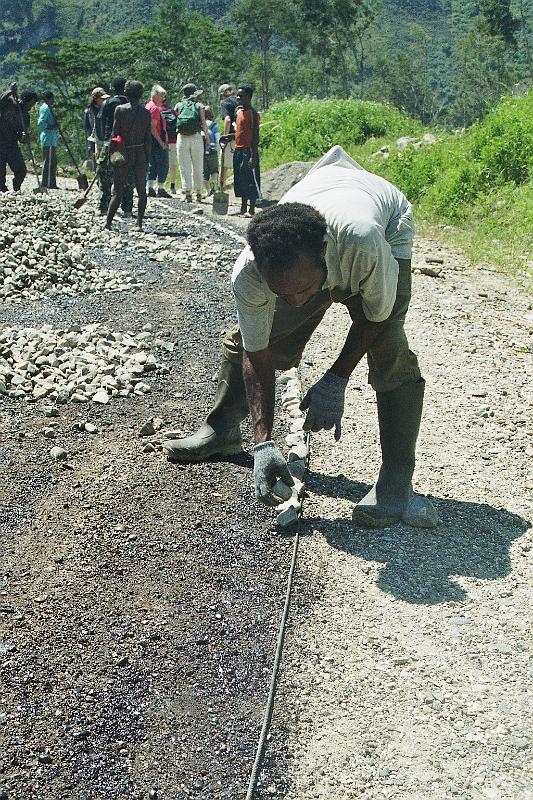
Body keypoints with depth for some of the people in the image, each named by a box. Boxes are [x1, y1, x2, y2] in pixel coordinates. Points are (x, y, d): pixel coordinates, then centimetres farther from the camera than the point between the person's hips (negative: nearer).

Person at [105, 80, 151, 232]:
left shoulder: (120, 110, -5)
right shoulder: (146, 113, 2)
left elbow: (114, 134, -7)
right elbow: (148, 139, 3)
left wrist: (111, 154, -1)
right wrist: (147, 158, 10)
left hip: (123, 153, -1)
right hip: (140, 154, 2)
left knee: (117, 191, 3)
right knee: (141, 190, 8)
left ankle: (108, 222, -1)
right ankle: (139, 224, 6)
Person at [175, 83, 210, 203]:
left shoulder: (178, 106, 8)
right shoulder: (198, 106, 3)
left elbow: (177, 120, 7)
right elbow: (204, 125, -3)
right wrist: (208, 141, -1)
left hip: (182, 138, 1)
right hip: (196, 138, 0)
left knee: (185, 167, 3)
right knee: (198, 168, 10)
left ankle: (187, 193, -6)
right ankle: (198, 193, 14)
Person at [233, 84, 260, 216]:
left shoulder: (252, 112, -12)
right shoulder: (239, 110, 14)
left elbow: (255, 135, -15)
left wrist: (254, 156, -21)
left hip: (248, 150, -9)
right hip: (238, 149, 9)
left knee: (250, 180, -5)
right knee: (240, 180, 12)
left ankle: (252, 210, -1)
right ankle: (243, 209, 20)